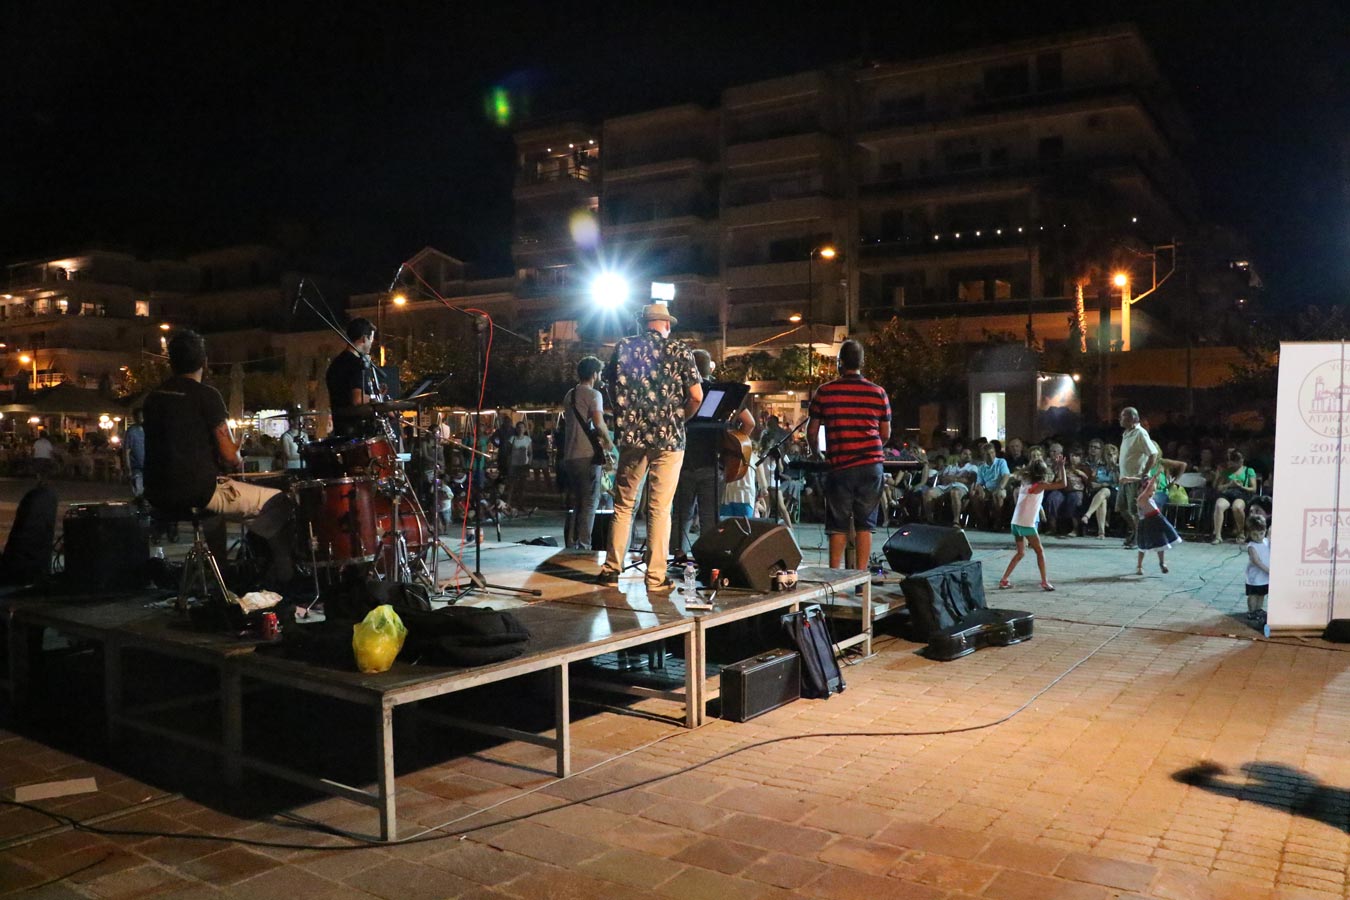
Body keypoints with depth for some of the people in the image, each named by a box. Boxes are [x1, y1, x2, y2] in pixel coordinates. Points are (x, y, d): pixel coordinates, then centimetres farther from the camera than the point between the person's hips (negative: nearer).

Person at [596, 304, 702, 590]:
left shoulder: (624, 347, 6)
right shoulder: (680, 350, 0)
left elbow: (610, 384, 10)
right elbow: (696, 396, -5)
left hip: (631, 436, 2)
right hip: (669, 438, -2)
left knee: (623, 505, 11)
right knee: (660, 508, 1)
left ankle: (611, 570, 12)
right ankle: (656, 577, 3)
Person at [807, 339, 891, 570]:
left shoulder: (824, 392, -2)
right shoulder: (878, 393, 2)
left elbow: (812, 432, 3)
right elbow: (886, 434, 7)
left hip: (840, 466, -1)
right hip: (871, 465, 1)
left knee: (839, 525, 8)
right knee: (865, 524, 6)